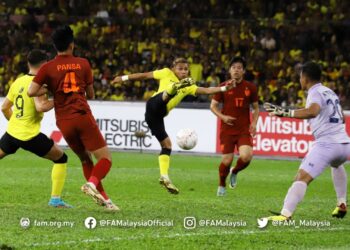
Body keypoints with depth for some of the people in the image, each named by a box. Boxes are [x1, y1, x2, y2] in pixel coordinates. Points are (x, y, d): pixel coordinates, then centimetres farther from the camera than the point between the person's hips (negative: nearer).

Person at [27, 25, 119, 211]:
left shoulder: (48, 68, 5)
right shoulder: (83, 64, 8)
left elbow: (31, 92, -4)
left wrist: (48, 90, 15)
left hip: (64, 122, 2)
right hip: (83, 117, -2)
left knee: (85, 160, 19)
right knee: (106, 159, -2)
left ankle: (104, 199, 10)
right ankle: (92, 183, -32)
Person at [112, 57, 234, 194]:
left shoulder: (188, 87, 24)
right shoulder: (167, 73, 14)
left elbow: (206, 90, 12)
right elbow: (144, 75, 18)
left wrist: (223, 88, -3)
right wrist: (123, 78, 17)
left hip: (158, 116, 6)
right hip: (154, 104, -6)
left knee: (167, 145, 4)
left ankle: (164, 177, 6)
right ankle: (170, 91, -72)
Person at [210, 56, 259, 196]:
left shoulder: (250, 88, 3)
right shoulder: (224, 87, 1)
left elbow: (256, 108, 13)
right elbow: (213, 106, 7)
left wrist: (254, 123, -3)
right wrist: (222, 117, -11)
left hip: (244, 130, 0)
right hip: (227, 130, 0)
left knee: (246, 156, -20)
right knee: (227, 161, -3)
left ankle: (235, 172, 13)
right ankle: (221, 186, 24)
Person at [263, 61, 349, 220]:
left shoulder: (315, 93, -4)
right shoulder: (330, 92, 20)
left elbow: (313, 111, -28)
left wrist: (285, 113, -32)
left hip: (327, 144, -9)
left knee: (302, 177, -17)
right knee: (336, 164, 41)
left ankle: (285, 214, -32)